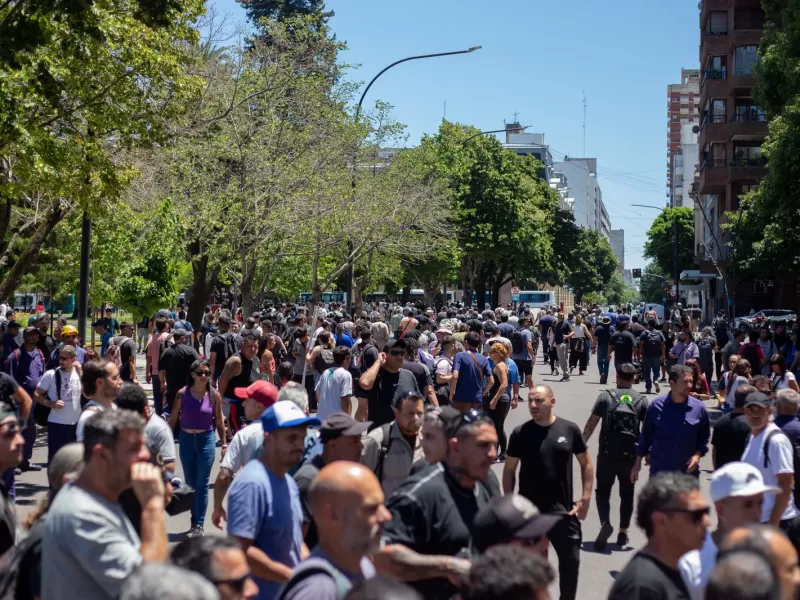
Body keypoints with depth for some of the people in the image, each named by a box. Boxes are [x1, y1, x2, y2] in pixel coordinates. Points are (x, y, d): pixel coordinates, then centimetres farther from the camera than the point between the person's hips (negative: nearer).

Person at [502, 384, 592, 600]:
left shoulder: (569, 429, -3)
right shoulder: (520, 433, -4)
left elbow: (586, 463, 6)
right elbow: (509, 470, 3)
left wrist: (586, 497, -2)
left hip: (563, 510, 0)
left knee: (571, 561, 7)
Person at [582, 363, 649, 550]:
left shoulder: (606, 396, -3)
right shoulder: (641, 400, 0)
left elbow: (591, 423, -5)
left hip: (607, 453, -1)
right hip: (630, 455, 1)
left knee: (603, 490, 10)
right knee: (627, 494, 15)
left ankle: (605, 523, -13)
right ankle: (623, 533, 18)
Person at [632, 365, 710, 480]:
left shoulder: (699, 408, -3)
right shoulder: (656, 405, -5)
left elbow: (704, 437, 8)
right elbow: (646, 435, 4)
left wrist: (697, 455, -10)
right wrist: (637, 463, 6)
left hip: (688, 471, 1)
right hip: (659, 470, -1)